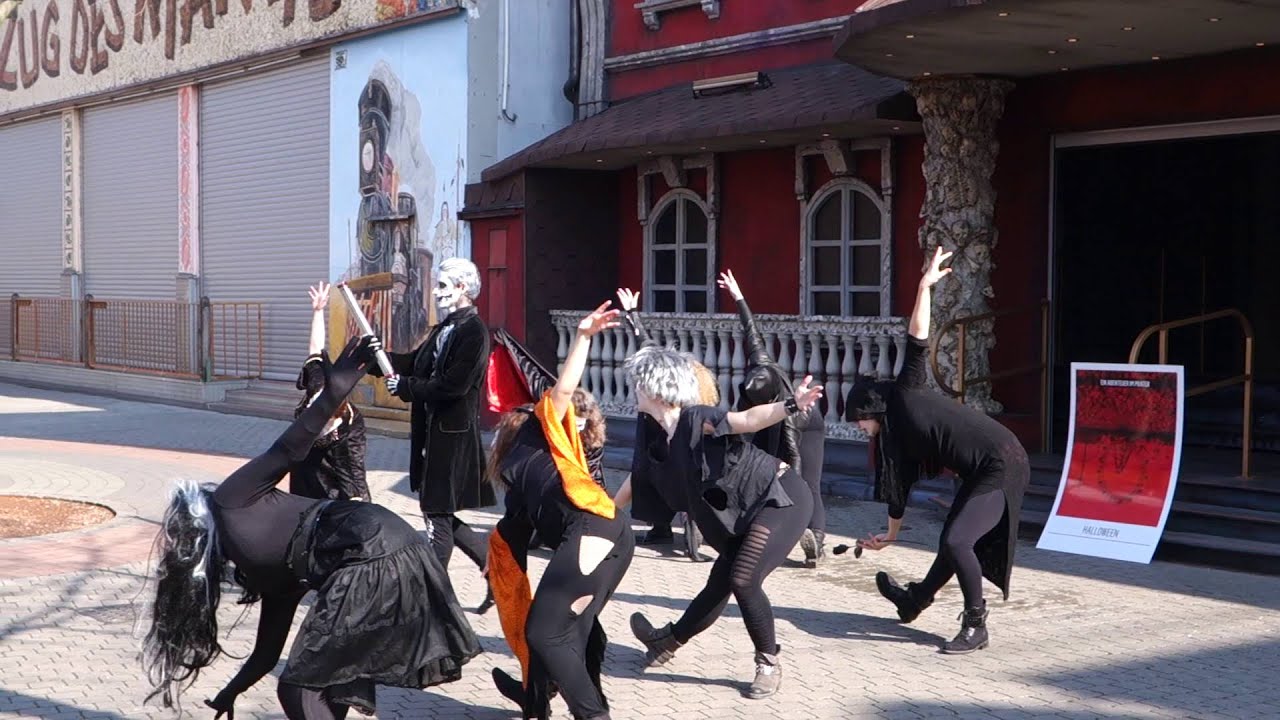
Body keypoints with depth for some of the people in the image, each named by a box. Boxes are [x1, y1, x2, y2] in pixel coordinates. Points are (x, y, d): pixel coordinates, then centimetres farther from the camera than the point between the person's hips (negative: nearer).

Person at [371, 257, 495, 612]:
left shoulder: (473, 331, -14)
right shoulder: (444, 329, 14)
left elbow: (454, 384, -22)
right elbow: (414, 362, 12)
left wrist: (406, 387, -15)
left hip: (453, 435, -9)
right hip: (434, 433, 9)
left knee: (438, 513, -1)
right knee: (439, 513, 14)